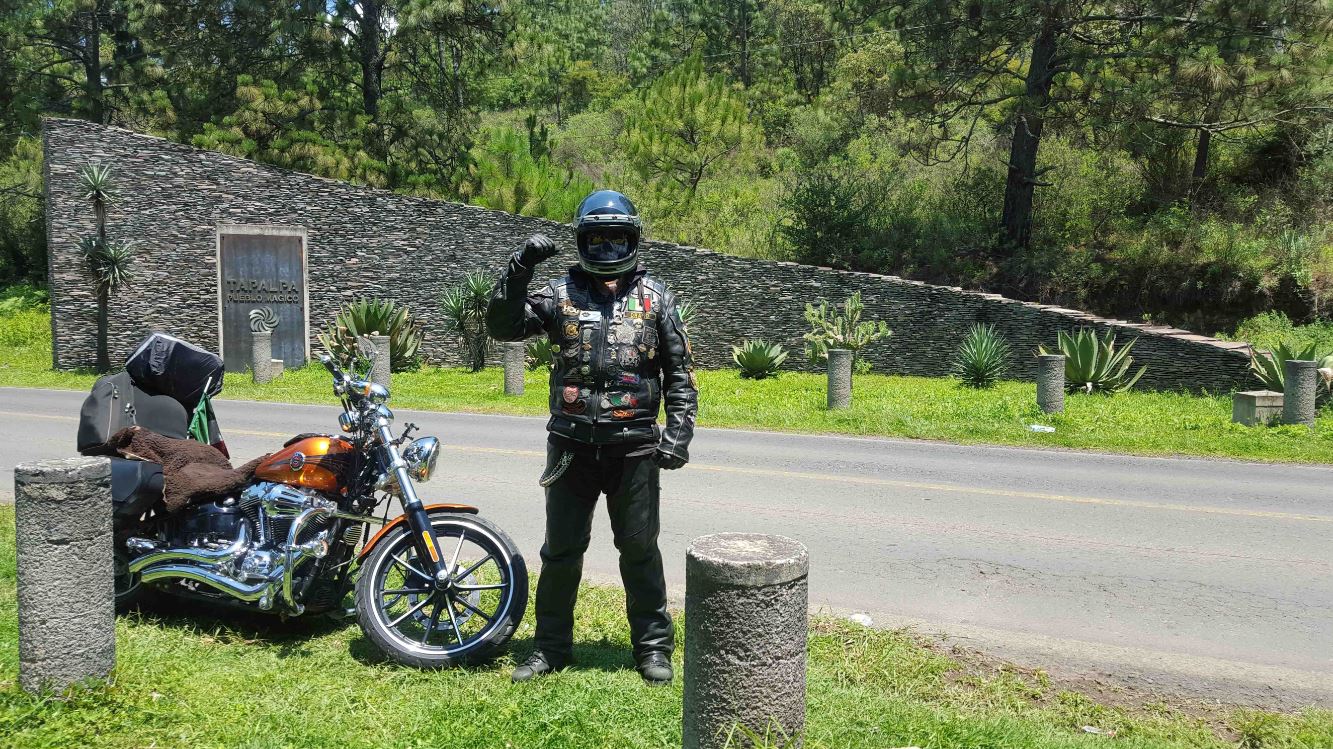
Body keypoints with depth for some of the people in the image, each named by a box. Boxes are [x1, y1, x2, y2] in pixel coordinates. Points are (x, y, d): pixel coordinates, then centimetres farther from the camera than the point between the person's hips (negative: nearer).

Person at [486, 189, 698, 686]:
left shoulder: (656, 297, 4)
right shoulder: (561, 292, 4)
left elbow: (680, 371, 4)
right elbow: (503, 327, -5)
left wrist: (679, 431, -5)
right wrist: (519, 269, -16)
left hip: (634, 447, -1)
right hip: (572, 444, 1)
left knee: (639, 550, 10)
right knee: (561, 550, 11)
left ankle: (653, 646, 25)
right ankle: (551, 646, 26)